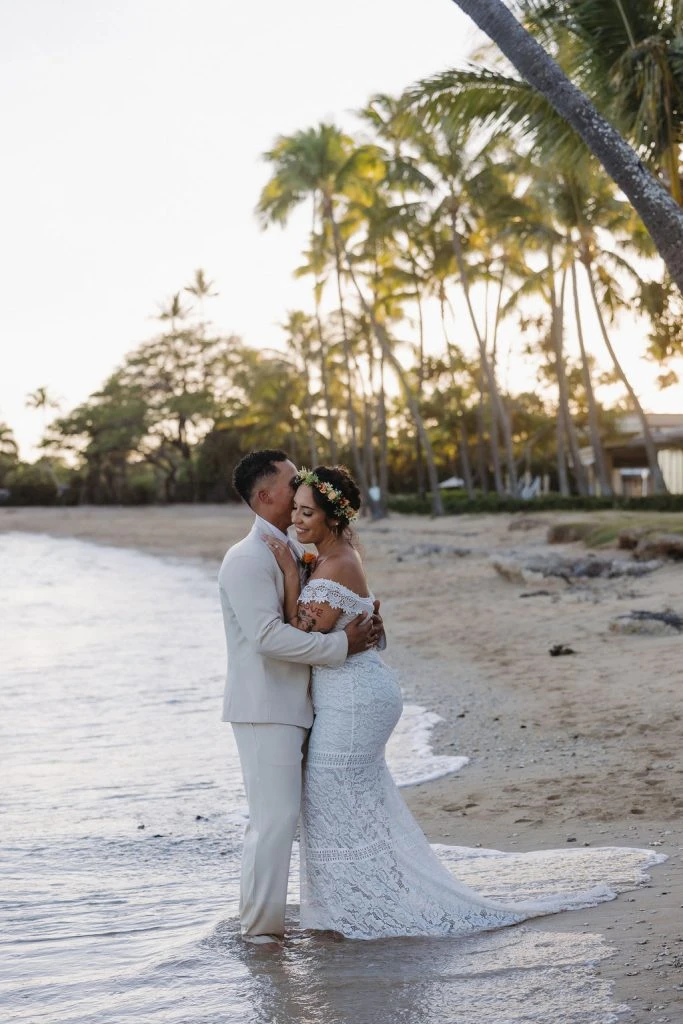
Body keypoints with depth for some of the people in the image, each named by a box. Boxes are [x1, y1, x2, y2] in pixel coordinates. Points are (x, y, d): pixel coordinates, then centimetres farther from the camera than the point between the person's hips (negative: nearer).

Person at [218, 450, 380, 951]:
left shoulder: (291, 553, 16)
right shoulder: (248, 558, -14)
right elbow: (268, 635, -23)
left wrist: (364, 624, 5)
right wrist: (342, 644, -18)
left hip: (294, 706, 9)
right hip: (265, 708, -9)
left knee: (283, 816, 13)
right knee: (275, 818, -8)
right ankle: (260, 929, 1)